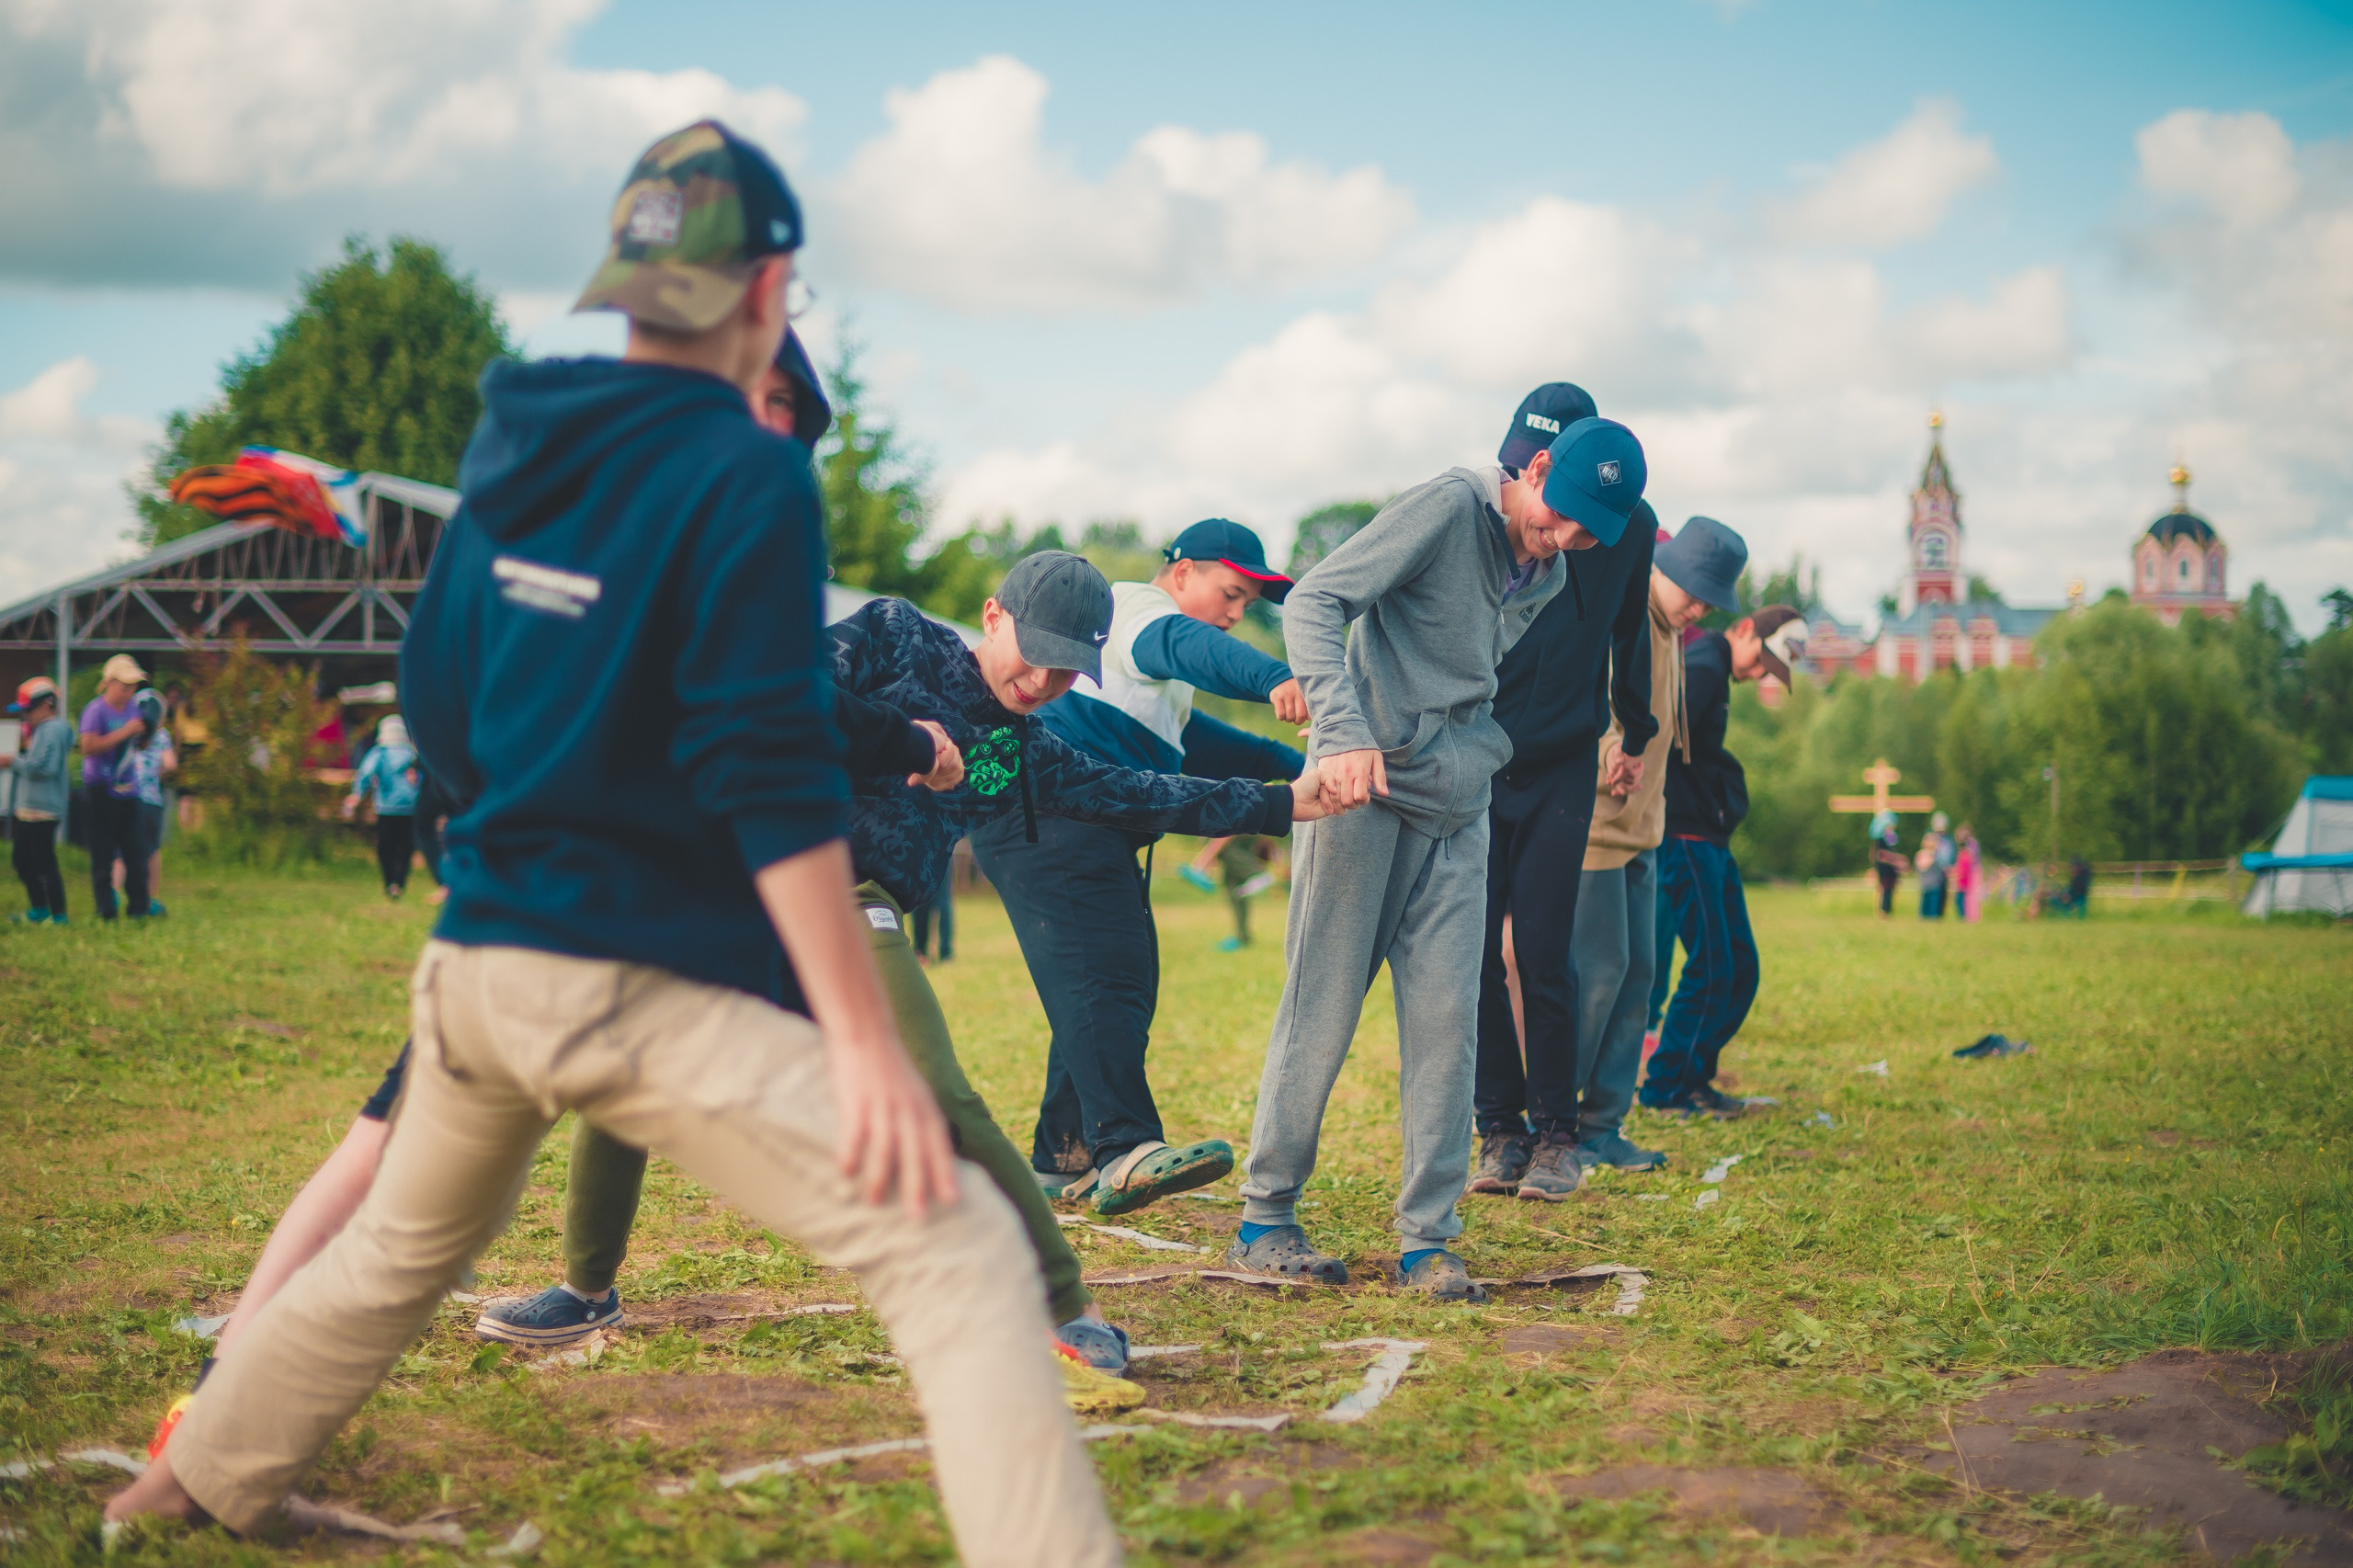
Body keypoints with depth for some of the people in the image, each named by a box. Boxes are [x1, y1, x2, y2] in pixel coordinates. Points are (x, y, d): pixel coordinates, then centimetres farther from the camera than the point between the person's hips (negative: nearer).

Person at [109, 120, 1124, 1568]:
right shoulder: (747, 474, -11)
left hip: (476, 962, 8)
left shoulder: (512, 453, 9)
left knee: (401, 1254, 32)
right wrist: (862, 1039, -19)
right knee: (959, 1254, -11)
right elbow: (773, 778, -19)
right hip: (649, 987, -8)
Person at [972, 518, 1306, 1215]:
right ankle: (1125, 1149, -36)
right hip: (1051, 820, -11)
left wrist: (1286, 763, 31)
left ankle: (1063, 1158, 16)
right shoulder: (1136, 607, -2)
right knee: (1100, 981, -23)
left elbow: (1187, 742, 40)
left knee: (1121, 987, 11)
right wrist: (1275, 679, -44)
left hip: (1094, 835, 11)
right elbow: (1190, 646, -25)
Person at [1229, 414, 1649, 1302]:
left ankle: (1426, 1239, 6)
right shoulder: (1451, 507, -10)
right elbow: (1315, 602, -19)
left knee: (1447, 1017, 0)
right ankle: (1265, 1220, 10)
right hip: (1363, 792, -6)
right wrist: (1345, 731, -30)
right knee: (1322, 1010, -1)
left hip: (1457, 809, 6)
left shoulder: (1550, 581, 12)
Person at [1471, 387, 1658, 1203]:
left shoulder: (1626, 526, -4)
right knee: (1475, 959, -1)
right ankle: (1500, 1131, 13)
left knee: (1543, 960, -4)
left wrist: (1636, 735, 26)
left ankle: (1556, 1136, 10)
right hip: (1472, 764, 0)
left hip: (1562, 769, 0)